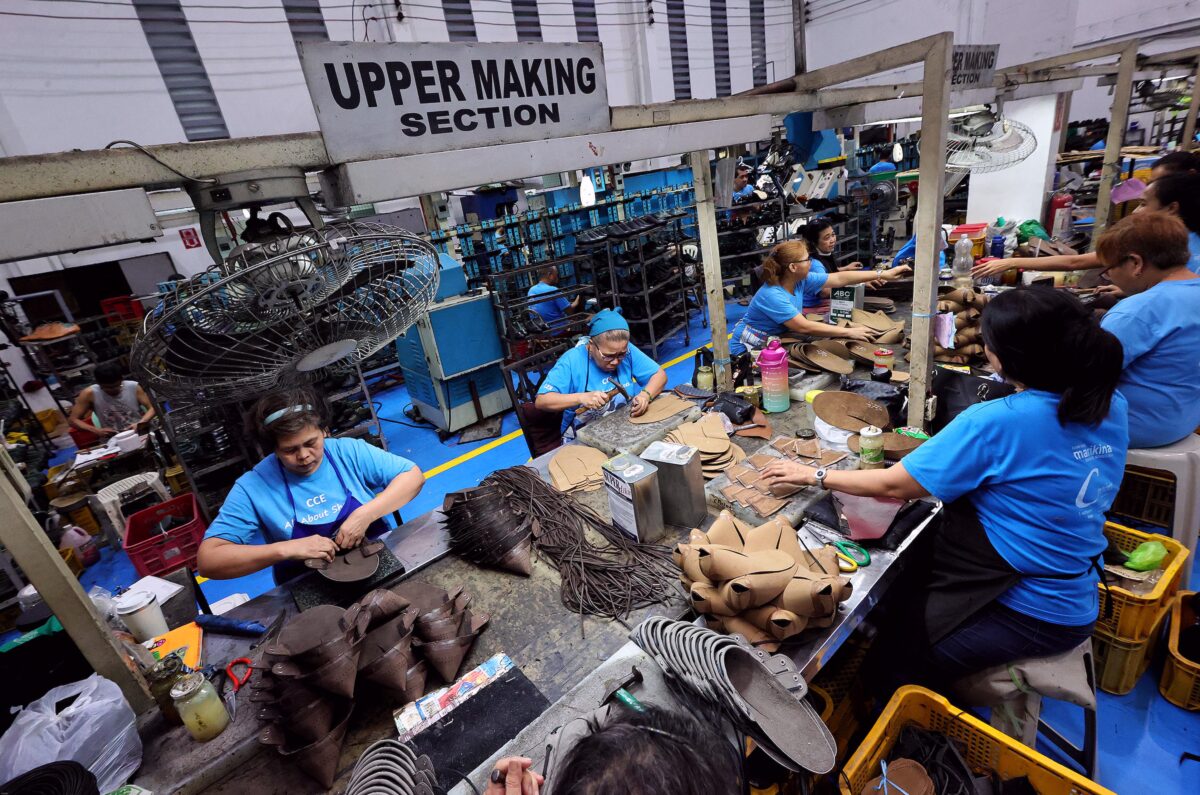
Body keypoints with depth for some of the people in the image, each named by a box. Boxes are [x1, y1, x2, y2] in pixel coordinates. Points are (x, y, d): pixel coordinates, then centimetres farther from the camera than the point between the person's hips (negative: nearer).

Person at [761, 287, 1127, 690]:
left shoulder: (997, 422, -28)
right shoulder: (1112, 406, -4)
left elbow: (893, 485, -21)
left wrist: (815, 475, -9)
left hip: (1028, 614, -8)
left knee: (888, 660, 4)